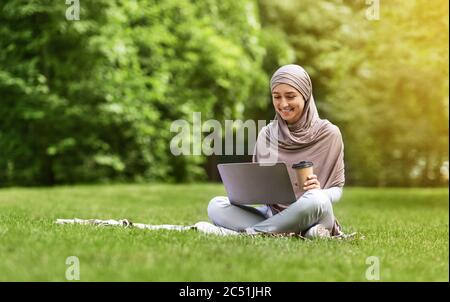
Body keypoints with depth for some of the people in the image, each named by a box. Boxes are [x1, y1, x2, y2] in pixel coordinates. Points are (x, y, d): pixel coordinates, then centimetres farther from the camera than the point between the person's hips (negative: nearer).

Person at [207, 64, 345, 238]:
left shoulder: (328, 133, -2)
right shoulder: (266, 135, 7)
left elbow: (337, 188, 3)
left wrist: (320, 192, -21)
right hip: (272, 214, 4)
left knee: (316, 200, -38)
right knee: (216, 206, -19)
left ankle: (250, 232, -22)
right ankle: (303, 232, -26)